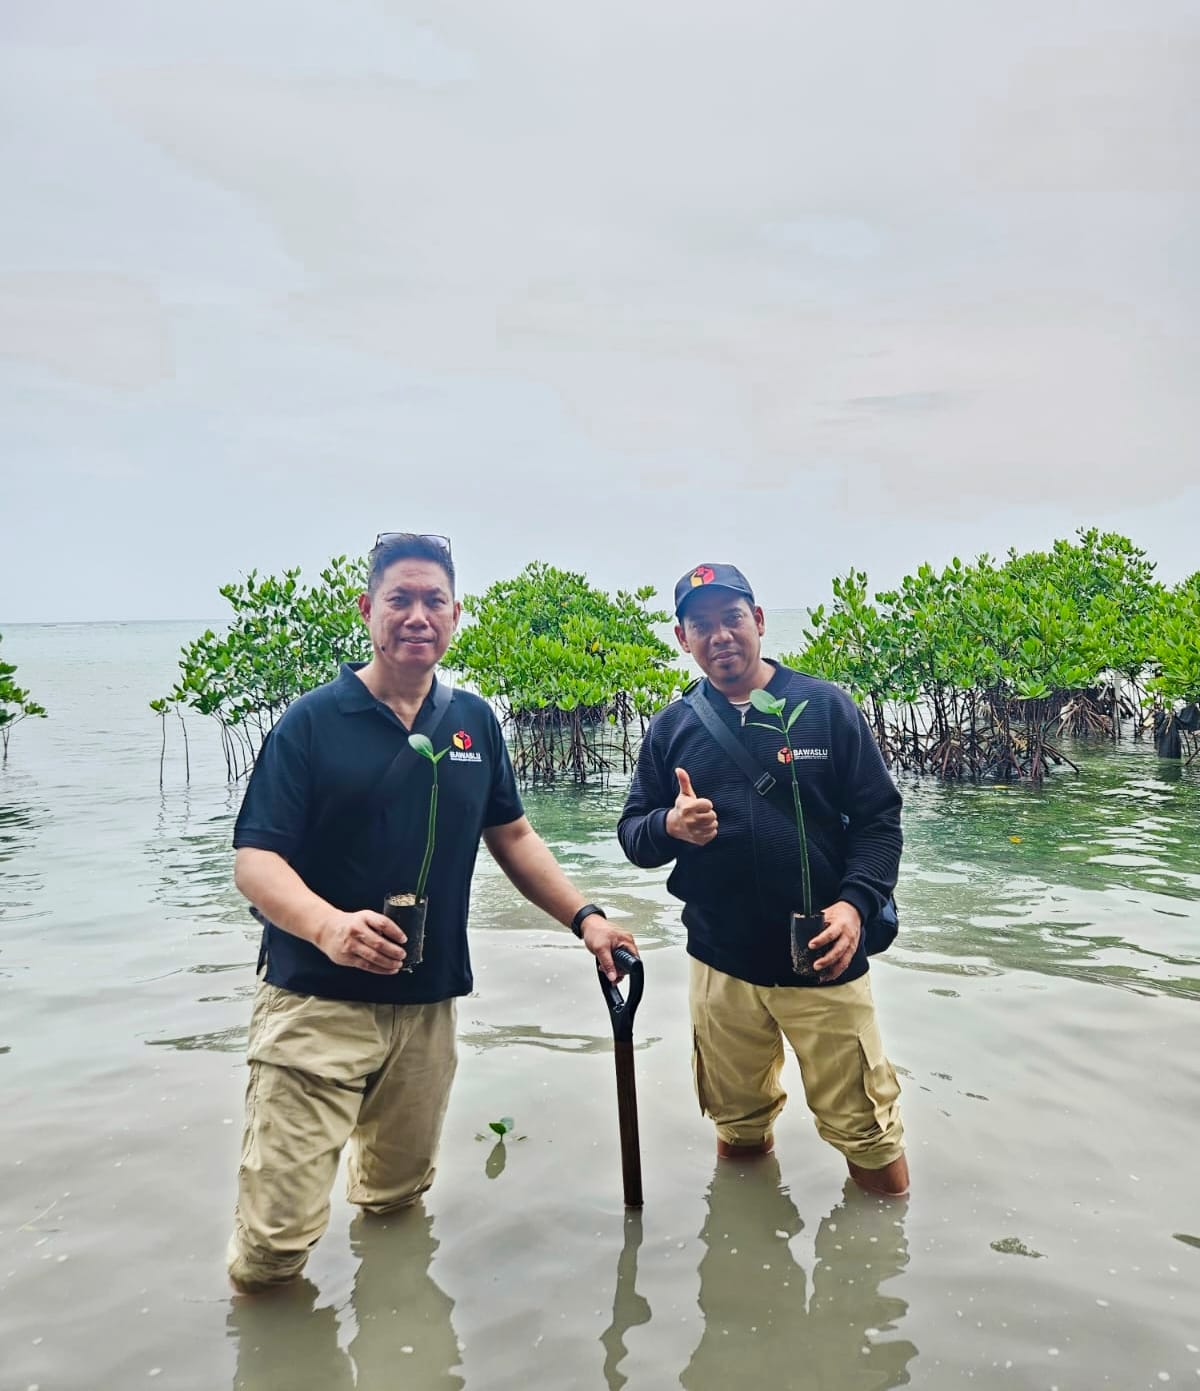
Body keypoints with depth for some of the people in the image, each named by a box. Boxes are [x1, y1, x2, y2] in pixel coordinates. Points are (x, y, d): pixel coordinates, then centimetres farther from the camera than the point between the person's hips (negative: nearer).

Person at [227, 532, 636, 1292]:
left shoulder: (475, 721, 7)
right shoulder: (312, 721, -7)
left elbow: (513, 836, 15)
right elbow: (255, 858, -12)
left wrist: (585, 916, 3)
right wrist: (328, 924, -32)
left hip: (428, 1004, 5)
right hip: (316, 1001, -4)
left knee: (398, 1199, 19)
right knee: (275, 1241, -4)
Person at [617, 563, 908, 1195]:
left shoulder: (826, 706, -2)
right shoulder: (670, 728, 4)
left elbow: (879, 816, -2)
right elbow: (631, 834, 5)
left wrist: (855, 903, -17)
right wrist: (669, 826, -18)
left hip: (822, 959, -2)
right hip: (720, 964, 3)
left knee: (866, 1132, 5)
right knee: (738, 1132, 19)